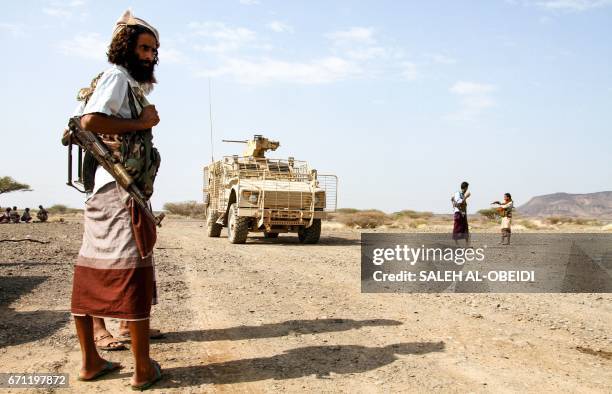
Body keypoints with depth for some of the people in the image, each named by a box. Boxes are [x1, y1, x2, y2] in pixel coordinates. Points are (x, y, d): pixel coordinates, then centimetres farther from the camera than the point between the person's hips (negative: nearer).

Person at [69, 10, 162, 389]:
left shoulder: (130, 83, 22)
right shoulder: (117, 75, -5)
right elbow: (90, 120, -20)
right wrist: (139, 123, -13)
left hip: (103, 188, 9)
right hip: (120, 186, -9)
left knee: (92, 274, 9)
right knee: (135, 273, -6)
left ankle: (90, 361, 18)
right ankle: (143, 369, 0)